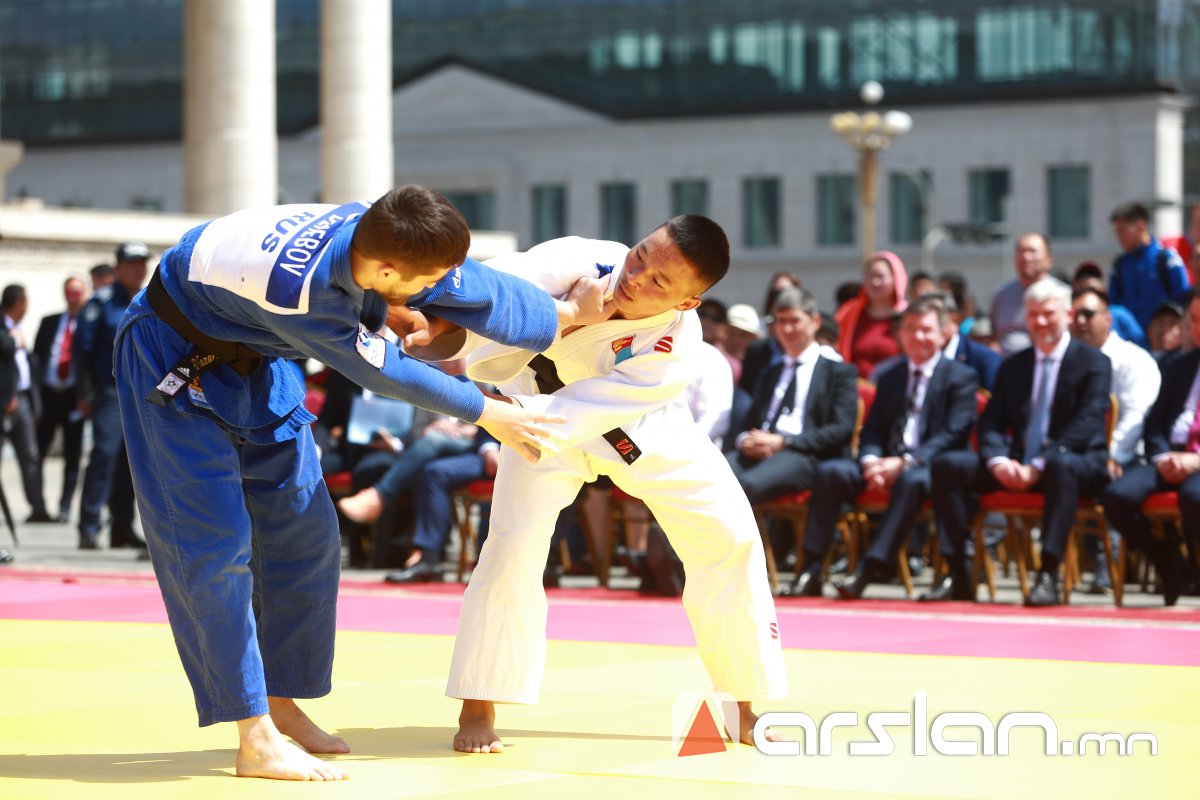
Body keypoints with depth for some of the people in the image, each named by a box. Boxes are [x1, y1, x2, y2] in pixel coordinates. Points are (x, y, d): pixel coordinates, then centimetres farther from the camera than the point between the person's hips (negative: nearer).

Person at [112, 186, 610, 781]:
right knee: (214, 543, -13)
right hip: (175, 363, -8)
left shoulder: (372, 230, -21)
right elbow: (386, 373, -27)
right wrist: (487, 414, -14)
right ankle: (256, 740, -10)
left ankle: (281, 703, 21)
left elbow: (474, 291, -4)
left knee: (303, 532, 9)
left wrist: (569, 313, 9)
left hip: (253, 360, 9)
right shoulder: (297, 291, -41)